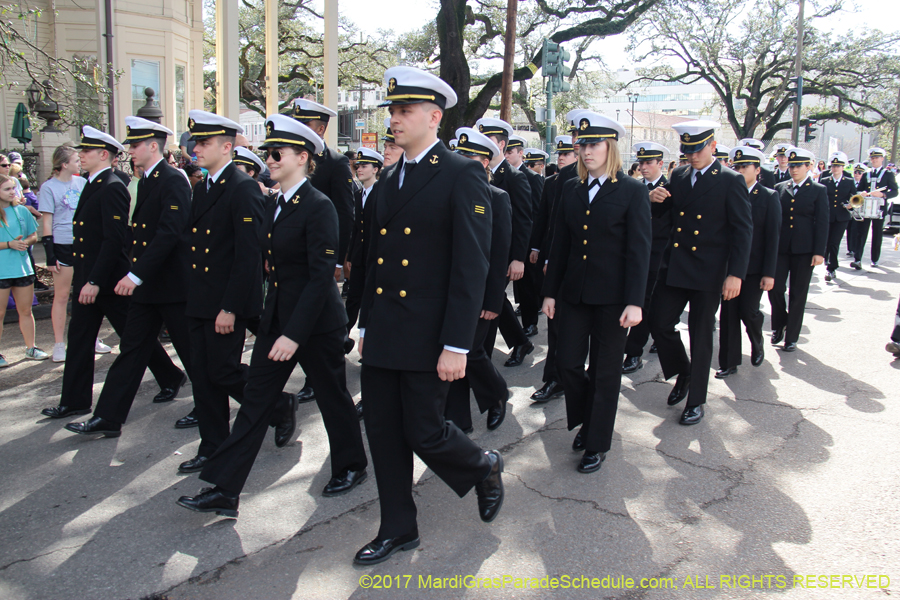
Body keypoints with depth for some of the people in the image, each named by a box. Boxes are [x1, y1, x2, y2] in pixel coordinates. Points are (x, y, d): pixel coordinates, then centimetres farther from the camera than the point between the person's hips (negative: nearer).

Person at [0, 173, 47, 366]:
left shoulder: (22, 211, 9)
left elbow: (34, 236, 13)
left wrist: (26, 241, -8)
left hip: (22, 268, 4)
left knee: (26, 311, 11)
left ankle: (30, 348, 21)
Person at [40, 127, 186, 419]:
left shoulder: (112, 188, -16)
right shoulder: (92, 186, 14)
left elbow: (115, 239, -23)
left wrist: (95, 281, -24)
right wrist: (84, 279, 17)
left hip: (109, 280, -9)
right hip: (87, 280, 10)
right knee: (79, 338, 11)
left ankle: (170, 378, 22)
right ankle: (74, 402, 18)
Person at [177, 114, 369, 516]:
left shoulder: (319, 207, -16)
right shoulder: (275, 206, 10)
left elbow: (321, 276, -21)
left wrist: (294, 333, -25)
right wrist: (276, 324, 15)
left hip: (317, 321, -8)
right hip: (276, 317, 8)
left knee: (332, 397, 10)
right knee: (255, 400, 6)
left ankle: (351, 466, 33)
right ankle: (223, 490, 10)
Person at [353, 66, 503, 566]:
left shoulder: (462, 177, -9)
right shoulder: (389, 182, 14)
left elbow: (472, 266, -15)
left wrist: (457, 345, -19)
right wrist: (365, 325, 16)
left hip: (427, 337, -7)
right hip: (382, 336, 7)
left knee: (424, 432, 2)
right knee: (383, 432, 11)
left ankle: (484, 468, 33)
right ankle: (398, 529, 28)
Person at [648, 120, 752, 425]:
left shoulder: (731, 181, -6)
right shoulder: (679, 178, 9)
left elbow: (743, 230, -9)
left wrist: (736, 274, -17)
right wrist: (653, 198, -9)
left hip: (708, 272, -4)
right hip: (673, 267, 5)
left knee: (701, 336, 5)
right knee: (659, 322, 2)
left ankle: (696, 400, 20)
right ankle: (683, 372, 29)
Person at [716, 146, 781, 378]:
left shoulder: (769, 197, -2)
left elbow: (773, 237, -5)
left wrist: (769, 273, -10)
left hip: (754, 267, -2)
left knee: (748, 311, -2)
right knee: (728, 314, 2)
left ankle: (757, 345, 30)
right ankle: (729, 363, 13)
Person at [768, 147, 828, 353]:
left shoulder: (818, 191, 2)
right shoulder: (780, 188, 8)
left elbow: (822, 223, -2)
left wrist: (819, 252, -9)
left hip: (804, 249, -2)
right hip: (780, 246, 2)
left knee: (798, 293, 4)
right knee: (775, 287, -4)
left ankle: (791, 336, 15)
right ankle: (779, 325, 22)